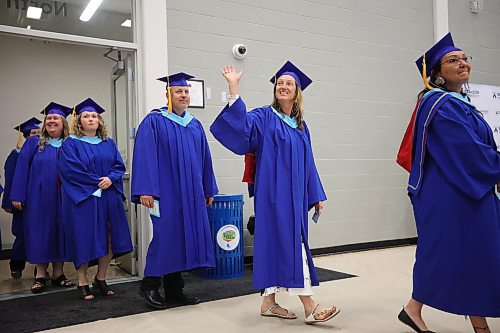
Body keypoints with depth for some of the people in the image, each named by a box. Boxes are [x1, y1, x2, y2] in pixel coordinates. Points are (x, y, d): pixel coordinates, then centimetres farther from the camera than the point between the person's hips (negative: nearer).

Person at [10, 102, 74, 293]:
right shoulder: (34, 143, 3)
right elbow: (21, 169, -1)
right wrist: (17, 196, -8)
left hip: (62, 199, 1)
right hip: (38, 198, -1)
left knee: (60, 233, 6)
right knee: (39, 233, 3)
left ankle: (58, 274, 18)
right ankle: (40, 276, 14)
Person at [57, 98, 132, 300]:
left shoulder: (109, 143, 15)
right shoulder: (71, 144, 2)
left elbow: (119, 165, 7)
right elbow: (70, 169, -10)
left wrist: (110, 179, -13)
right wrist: (96, 182, -13)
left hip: (109, 198, 4)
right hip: (83, 199, -4)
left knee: (109, 240, 3)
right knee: (85, 240, -3)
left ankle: (101, 279, 17)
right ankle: (82, 282, 9)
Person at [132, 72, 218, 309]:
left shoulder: (195, 125, 15)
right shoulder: (154, 121, -3)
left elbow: (205, 158, 17)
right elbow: (145, 156, -11)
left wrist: (209, 190, 14)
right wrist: (145, 190, -18)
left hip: (191, 193, 6)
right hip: (166, 192, -6)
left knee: (186, 235, 7)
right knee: (165, 235, -7)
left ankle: (174, 289, 19)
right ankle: (149, 285, 13)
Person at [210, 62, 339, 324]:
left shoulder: (301, 126, 16)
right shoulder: (264, 117, -1)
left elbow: (307, 163, 18)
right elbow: (241, 122, -21)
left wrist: (316, 195, 15)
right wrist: (233, 87, -30)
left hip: (294, 195, 7)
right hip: (273, 193, -6)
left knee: (277, 243, 10)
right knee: (291, 243, -8)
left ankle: (269, 302, 19)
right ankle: (309, 307, -3)